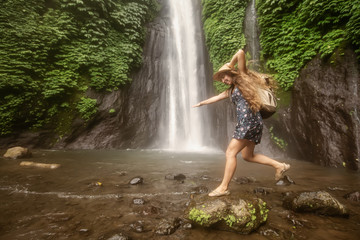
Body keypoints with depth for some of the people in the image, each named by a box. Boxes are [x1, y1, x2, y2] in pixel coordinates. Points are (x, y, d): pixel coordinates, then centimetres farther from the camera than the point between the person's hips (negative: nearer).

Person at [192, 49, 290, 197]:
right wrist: (201, 103, 42)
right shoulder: (231, 90, 22)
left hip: (249, 120, -9)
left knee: (230, 152, -11)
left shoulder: (242, 78, 1)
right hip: (245, 123, 9)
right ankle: (279, 165, 18)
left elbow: (241, 53, -7)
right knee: (247, 156, 12)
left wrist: (230, 65, 8)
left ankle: (224, 187, -6)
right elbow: (216, 97, 33)